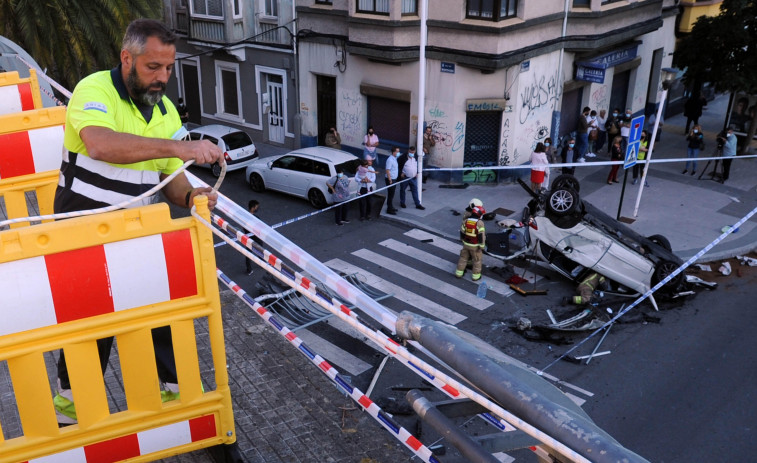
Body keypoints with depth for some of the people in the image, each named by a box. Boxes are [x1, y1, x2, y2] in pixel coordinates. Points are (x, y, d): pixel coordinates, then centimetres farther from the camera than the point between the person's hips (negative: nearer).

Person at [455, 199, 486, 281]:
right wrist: (482, 247, -14)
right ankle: (476, 275, 24)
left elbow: (462, 232, 2)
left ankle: (459, 272, 29)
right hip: (475, 246, -4)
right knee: (477, 260, 14)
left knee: (463, 258, 21)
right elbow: (481, 236, -22)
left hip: (466, 244, 4)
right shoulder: (479, 223, -23)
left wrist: (462, 240, 19)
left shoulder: (466, 220, -8)